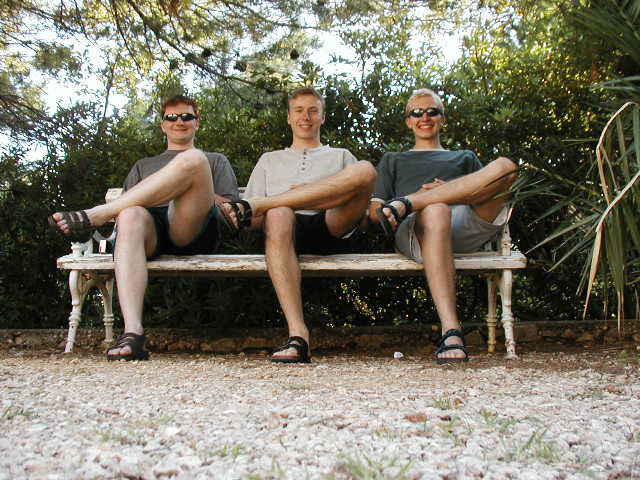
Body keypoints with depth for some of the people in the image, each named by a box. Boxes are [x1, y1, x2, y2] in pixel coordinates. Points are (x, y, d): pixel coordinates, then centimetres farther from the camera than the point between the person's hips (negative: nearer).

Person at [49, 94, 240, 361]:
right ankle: (132, 334, -54)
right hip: (151, 227, 1)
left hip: (194, 229, -1)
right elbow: (125, 208, 24)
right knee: (131, 215, -39)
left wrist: (200, 192, 3)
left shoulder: (216, 161, 35)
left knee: (192, 159, -29)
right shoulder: (143, 166, 40)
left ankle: (92, 216, -31)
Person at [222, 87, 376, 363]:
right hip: (289, 229, 0)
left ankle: (257, 205, -29)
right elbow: (251, 220, 23)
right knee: (278, 215, -40)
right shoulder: (270, 160, 34)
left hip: (332, 228, 0)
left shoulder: (341, 156, 34)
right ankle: (297, 336, -50)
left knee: (366, 170, -28)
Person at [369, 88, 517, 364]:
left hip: (467, 227, 2)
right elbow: (374, 212, 21)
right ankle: (451, 333, -52)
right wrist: (422, 197, -1)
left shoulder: (465, 157, 39)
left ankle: (404, 204, -31)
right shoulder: (393, 160, 37)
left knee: (505, 166, -26)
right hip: (413, 229, -1)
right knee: (436, 212, -42)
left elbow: (488, 197, 20)